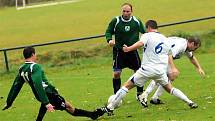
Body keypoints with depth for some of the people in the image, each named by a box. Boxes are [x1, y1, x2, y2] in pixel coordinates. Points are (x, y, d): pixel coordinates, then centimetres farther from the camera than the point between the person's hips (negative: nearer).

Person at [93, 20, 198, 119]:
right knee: (169, 88, 25)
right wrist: (173, 68, 42)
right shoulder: (165, 39, 18)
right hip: (161, 70, 5)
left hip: (147, 69, -5)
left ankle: (110, 107, -6)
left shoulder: (147, 36, 0)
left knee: (127, 85, -1)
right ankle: (190, 102, 16)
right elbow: (169, 55, 32)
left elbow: (140, 43, -23)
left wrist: (128, 49, -32)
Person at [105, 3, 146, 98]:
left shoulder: (137, 22, -3)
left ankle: (140, 94, 19)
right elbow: (108, 32, 0)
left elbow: (144, 32, 13)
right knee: (116, 73, -9)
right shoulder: (115, 21, -9)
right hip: (119, 51, -2)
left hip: (132, 51, 2)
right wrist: (109, 40, -19)